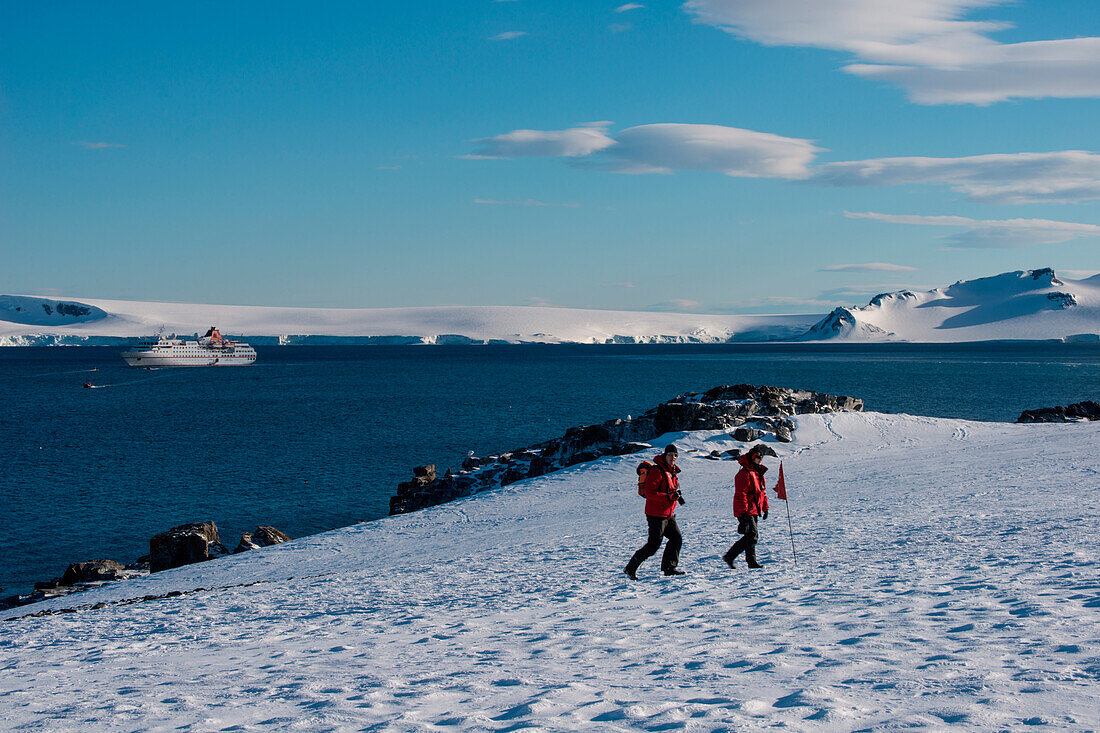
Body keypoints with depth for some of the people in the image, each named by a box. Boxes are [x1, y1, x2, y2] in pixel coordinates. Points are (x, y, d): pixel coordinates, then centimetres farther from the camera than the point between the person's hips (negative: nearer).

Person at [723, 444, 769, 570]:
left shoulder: (759, 473, 17)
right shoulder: (745, 474, -13)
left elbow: (762, 492, 26)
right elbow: (740, 494, -18)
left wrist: (765, 508, 22)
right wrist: (743, 512, -22)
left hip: (754, 511, 10)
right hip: (745, 511, -9)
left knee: (750, 536, 8)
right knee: (753, 535, -12)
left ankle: (729, 556, 13)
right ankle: (751, 561, -5)